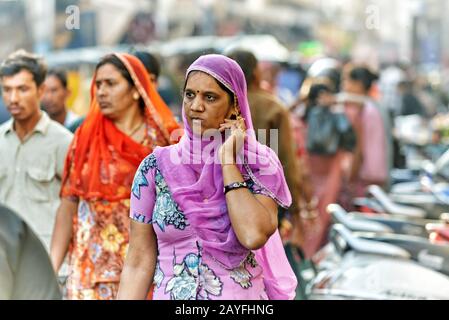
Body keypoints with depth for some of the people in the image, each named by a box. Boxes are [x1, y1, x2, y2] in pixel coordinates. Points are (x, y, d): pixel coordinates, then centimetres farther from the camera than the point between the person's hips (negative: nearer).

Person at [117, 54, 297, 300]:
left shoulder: (259, 165, -7)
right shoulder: (156, 167, -4)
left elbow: (254, 235, -24)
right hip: (169, 294, 1)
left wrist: (228, 160, -17)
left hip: (241, 294, -1)